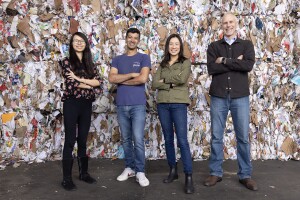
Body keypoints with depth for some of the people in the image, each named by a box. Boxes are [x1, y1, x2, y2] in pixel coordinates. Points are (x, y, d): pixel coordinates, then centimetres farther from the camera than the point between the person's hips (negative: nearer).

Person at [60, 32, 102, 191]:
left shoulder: (89, 63, 12)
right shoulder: (66, 62, -1)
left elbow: (98, 81, -3)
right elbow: (71, 84, -15)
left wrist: (79, 79, -14)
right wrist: (90, 85, -5)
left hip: (86, 104, 4)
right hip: (72, 103, -4)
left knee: (83, 140, 12)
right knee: (70, 140, 0)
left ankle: (84, 173, 24)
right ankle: (67, 178, 10)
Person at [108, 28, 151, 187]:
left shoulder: (144, 58, 4)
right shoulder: (117, 59, 13)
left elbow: (143, 78, -12)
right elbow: (111, 78, -3)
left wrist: (122, 80, -2)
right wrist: (131, 74, -9)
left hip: (138, 105, -3)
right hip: (121, 105, 4)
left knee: (138, 139, -4)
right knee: (126, 139, 11)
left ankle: (140, 172, 6)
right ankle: (129, 168, 24)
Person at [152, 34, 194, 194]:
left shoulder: (186, 62, 6)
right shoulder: (162, 65, 15)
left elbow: (182, 78, -14)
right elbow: (154, 84, 1)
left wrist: (164, 80, -2)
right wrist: (172, 83, -10)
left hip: (179, 104, -4)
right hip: (162, 104, 4)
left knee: (182, 140, -8)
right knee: (168, 139, 10)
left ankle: (189, 177, -3)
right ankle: (172, 170, 23)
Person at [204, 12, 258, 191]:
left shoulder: (246, 45, 9)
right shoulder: (214, 47, 10)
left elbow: (249, 65, -10)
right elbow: (211, 68, -7)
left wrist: (225, 61, -8)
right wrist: (236, 62, -8)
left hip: (240, 97, 0)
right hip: (218, 97, 1)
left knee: (243, 137, 5)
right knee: (216, 137, 5)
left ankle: (245, 175, 20)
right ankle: (216, 173, 18)